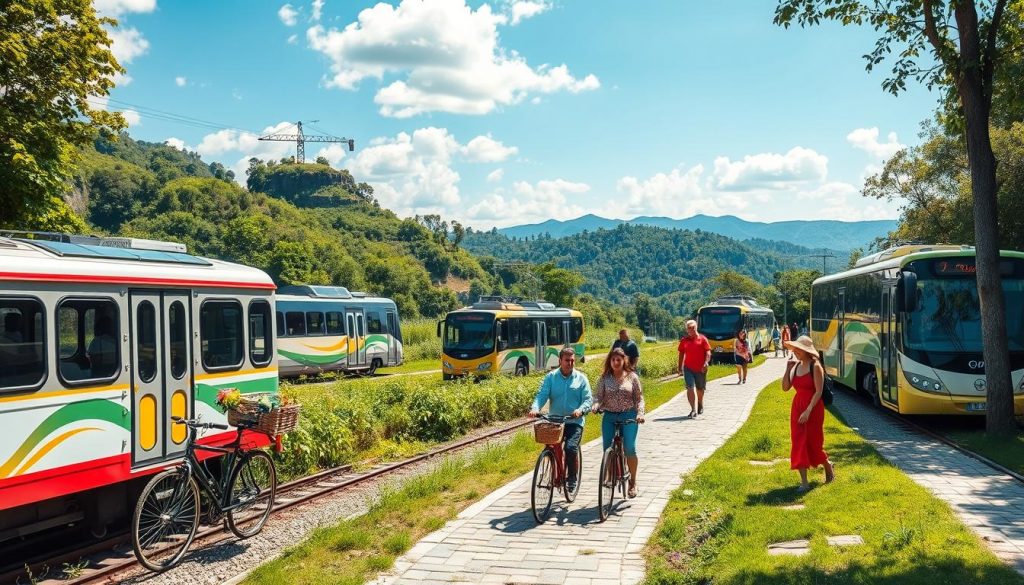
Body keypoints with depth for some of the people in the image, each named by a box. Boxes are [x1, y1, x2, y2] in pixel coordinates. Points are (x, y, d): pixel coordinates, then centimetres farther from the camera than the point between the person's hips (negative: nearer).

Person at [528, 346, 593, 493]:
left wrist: (581, 410, -23)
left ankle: (572, 479, -1)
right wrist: (535, 408, -24)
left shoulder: (581, 378, 4)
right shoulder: (551, 377, 6)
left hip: (574, 422, -2)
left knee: (571, 448, -22)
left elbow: (588, 399, -2)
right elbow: (542, 395, -4)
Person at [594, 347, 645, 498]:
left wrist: (640, 413, -12)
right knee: (608, 450, -5)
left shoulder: (632, 377, 3)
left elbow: (639, 398, 4)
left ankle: (633, 482, 5)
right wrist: (596, 405, -20)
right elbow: (599, 396, 1)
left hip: (628, 416, -2)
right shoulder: (605, 378, 6)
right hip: (609, 417, 2)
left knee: (629, 449, -13)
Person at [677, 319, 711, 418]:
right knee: (690, 388, -12)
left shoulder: (702, 339, -2)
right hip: (688, 368, 1)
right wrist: (680, 367, 9)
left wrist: (706, 363, -21)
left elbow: (708, 352, -6)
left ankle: (700, 405, 39)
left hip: (700, 369, -1)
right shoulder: (684, 340, 5)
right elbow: (681, 354, 12)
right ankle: (693, 410, -12)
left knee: (700, 389, 14)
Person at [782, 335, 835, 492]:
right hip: (797, 406, 6)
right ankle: (804, 482, 3)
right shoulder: (796, 366, 7)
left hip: (813, 408, -6)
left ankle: (828, 467, 35)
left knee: (813, 443, 4)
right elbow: (785, 388, 7)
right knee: (799, 443, 0)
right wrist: (788, 369, -3)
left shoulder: (815, 366, -12)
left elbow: (818, 391, -17)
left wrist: (808, 411, -24)